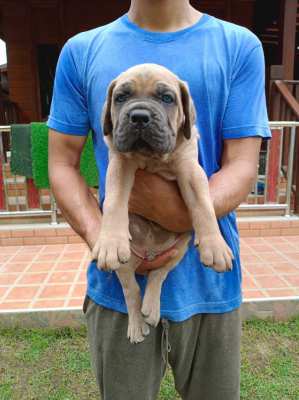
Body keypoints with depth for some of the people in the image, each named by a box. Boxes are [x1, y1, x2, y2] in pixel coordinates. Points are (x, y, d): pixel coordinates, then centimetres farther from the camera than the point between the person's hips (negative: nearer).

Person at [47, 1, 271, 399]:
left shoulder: (240, 46, -1)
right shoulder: (82, 51, 2)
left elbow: (242, 166, -5)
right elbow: (62, 164, 1)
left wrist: (186, 214, -24)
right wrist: (99, 238, -14)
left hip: (208, 283, 1)